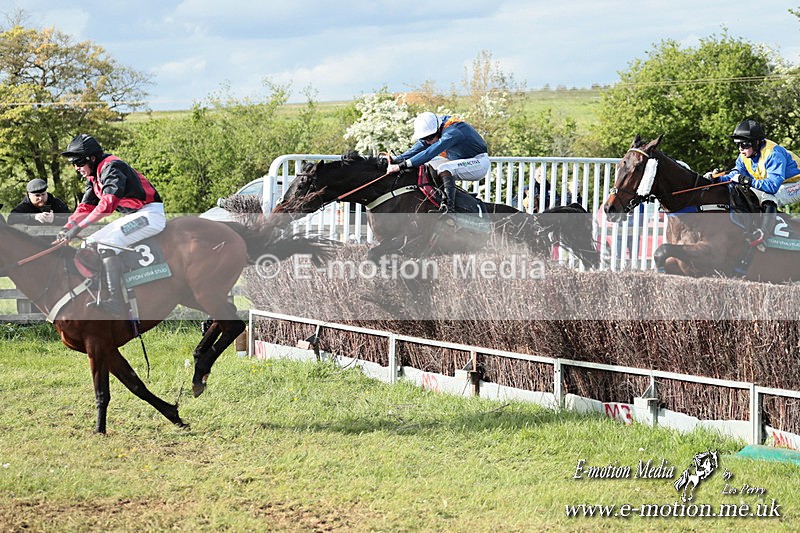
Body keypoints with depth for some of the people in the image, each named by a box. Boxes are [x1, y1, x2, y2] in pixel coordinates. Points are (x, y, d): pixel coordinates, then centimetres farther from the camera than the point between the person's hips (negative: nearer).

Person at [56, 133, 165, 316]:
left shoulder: (111, 167, -19)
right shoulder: (93, 175, 12)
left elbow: (108, 203, -31)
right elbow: (86, 205, 12)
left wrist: (79, 227, -33)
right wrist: (68, 227, -6)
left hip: (150, 214, -11)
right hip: (131, 217, 11)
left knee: (107, 244, -27)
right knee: (89, 244, 8)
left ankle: (114, 301, -33)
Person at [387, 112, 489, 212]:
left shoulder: (452, 132, -31)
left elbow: (430, 153, -38)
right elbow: (418, 147, -5)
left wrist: (402, 165, -43)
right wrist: (395, 161, -19)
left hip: (479, 162, -10)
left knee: (444, 169, -30)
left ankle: (450, 208, -36)